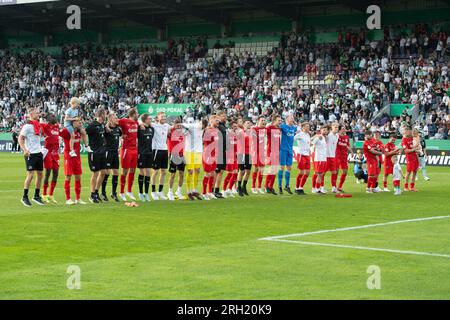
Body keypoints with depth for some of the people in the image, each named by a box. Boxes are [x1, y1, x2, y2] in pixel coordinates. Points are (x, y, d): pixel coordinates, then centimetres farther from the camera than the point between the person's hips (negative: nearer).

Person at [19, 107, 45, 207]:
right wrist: (25, 150, -27)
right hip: (31, 154, -8)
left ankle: (37, 196, 19)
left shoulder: (38, 125, 13)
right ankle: (25, 197, -2)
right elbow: (20, 138, -16)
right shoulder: (27, 126, -11)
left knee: (40, 174, 9)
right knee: (30, 174, -9)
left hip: (39, 153, 8)